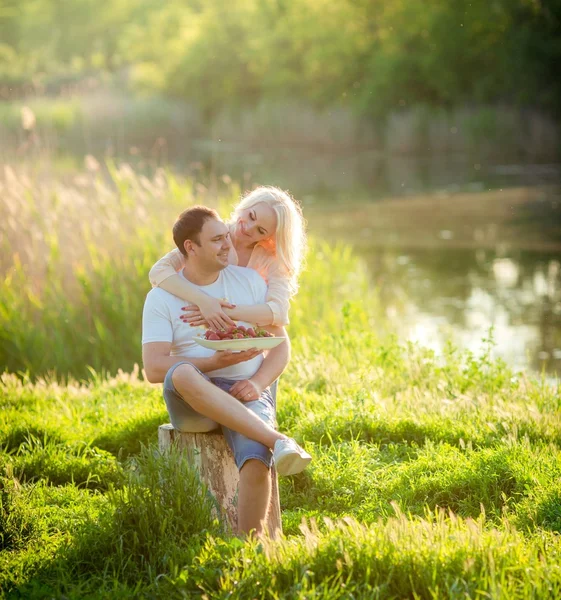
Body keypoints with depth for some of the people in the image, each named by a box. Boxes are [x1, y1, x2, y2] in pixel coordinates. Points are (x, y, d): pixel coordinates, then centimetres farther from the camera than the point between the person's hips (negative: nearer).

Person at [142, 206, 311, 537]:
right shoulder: (161, 298, 3)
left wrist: (257, 382, -11)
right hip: (192, 404, -1)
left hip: (247, 397, 1)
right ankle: (278, 441, -43)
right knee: (181, 373, -39)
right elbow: (154, 369, -7)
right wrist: (216, 362, -18)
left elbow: (281, 344, 10)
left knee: (256, 459, -34)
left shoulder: (250, 280, 11)